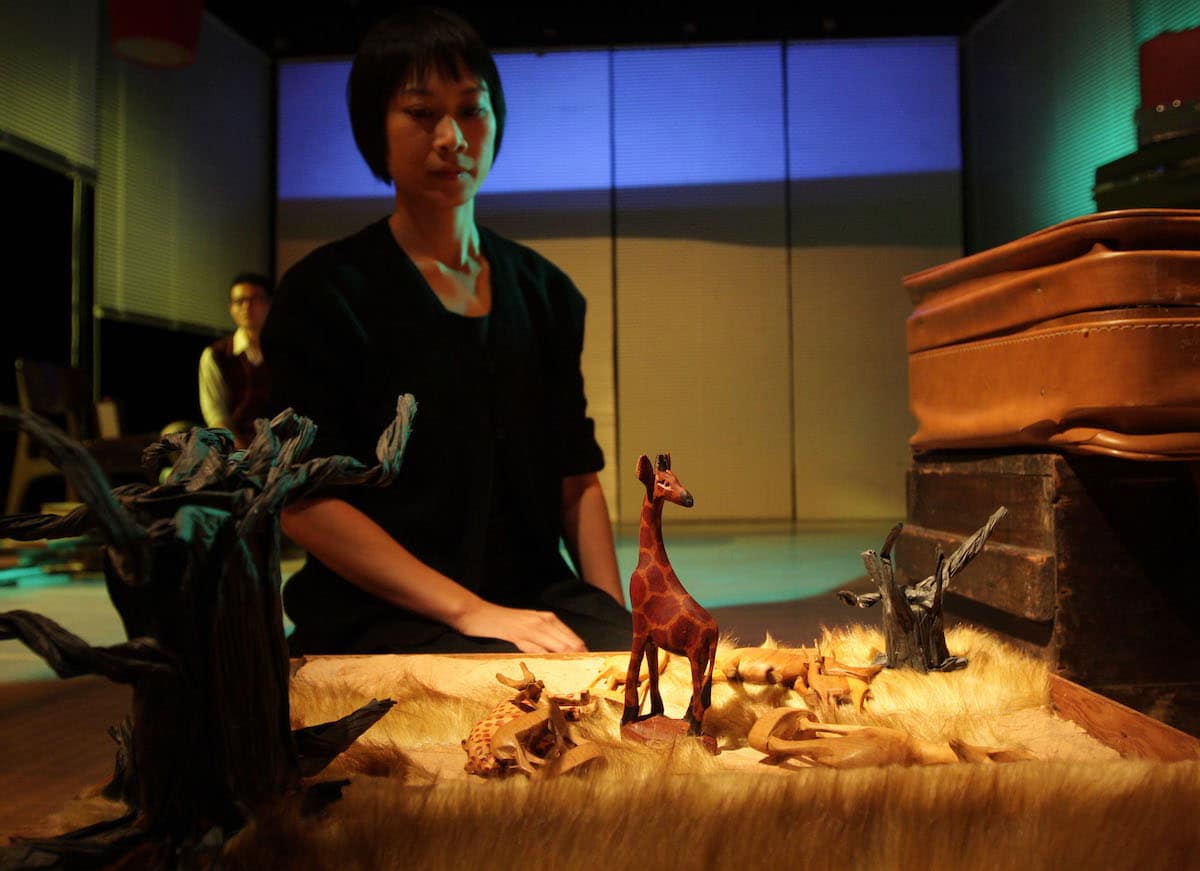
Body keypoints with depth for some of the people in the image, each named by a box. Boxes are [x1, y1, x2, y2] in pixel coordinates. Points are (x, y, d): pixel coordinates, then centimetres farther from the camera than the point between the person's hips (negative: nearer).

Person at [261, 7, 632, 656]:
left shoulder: (545, 292, 14)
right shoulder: (324, 291, 0)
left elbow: (576, 479, 13)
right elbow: (303, 503, -8)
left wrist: (615, 617, -2)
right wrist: (468, 611, -16)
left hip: (541, 598, 5)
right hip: (385, 616, -4)